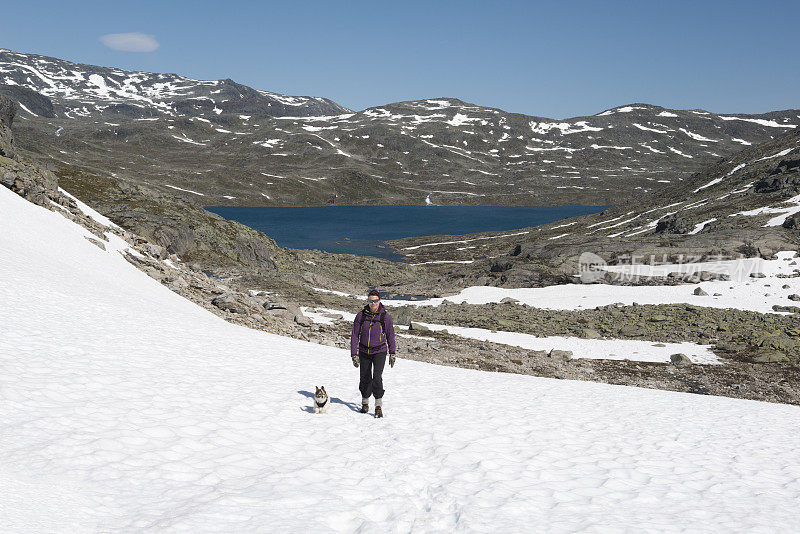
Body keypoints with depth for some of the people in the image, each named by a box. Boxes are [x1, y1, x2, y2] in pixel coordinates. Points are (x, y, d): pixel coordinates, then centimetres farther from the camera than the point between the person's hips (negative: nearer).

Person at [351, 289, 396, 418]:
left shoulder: (385, 316, -8)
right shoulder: (361, 315, -7)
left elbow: (390, 335, 3)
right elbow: (355, 335, -1)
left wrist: (393, 354, 6)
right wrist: (354, 354, -5)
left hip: (380, 352, -2)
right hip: (364, 352, 2)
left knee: (377, 378, -16)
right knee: (365, 378, 8)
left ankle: (379, 406, -10)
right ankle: (365, 403, 29)